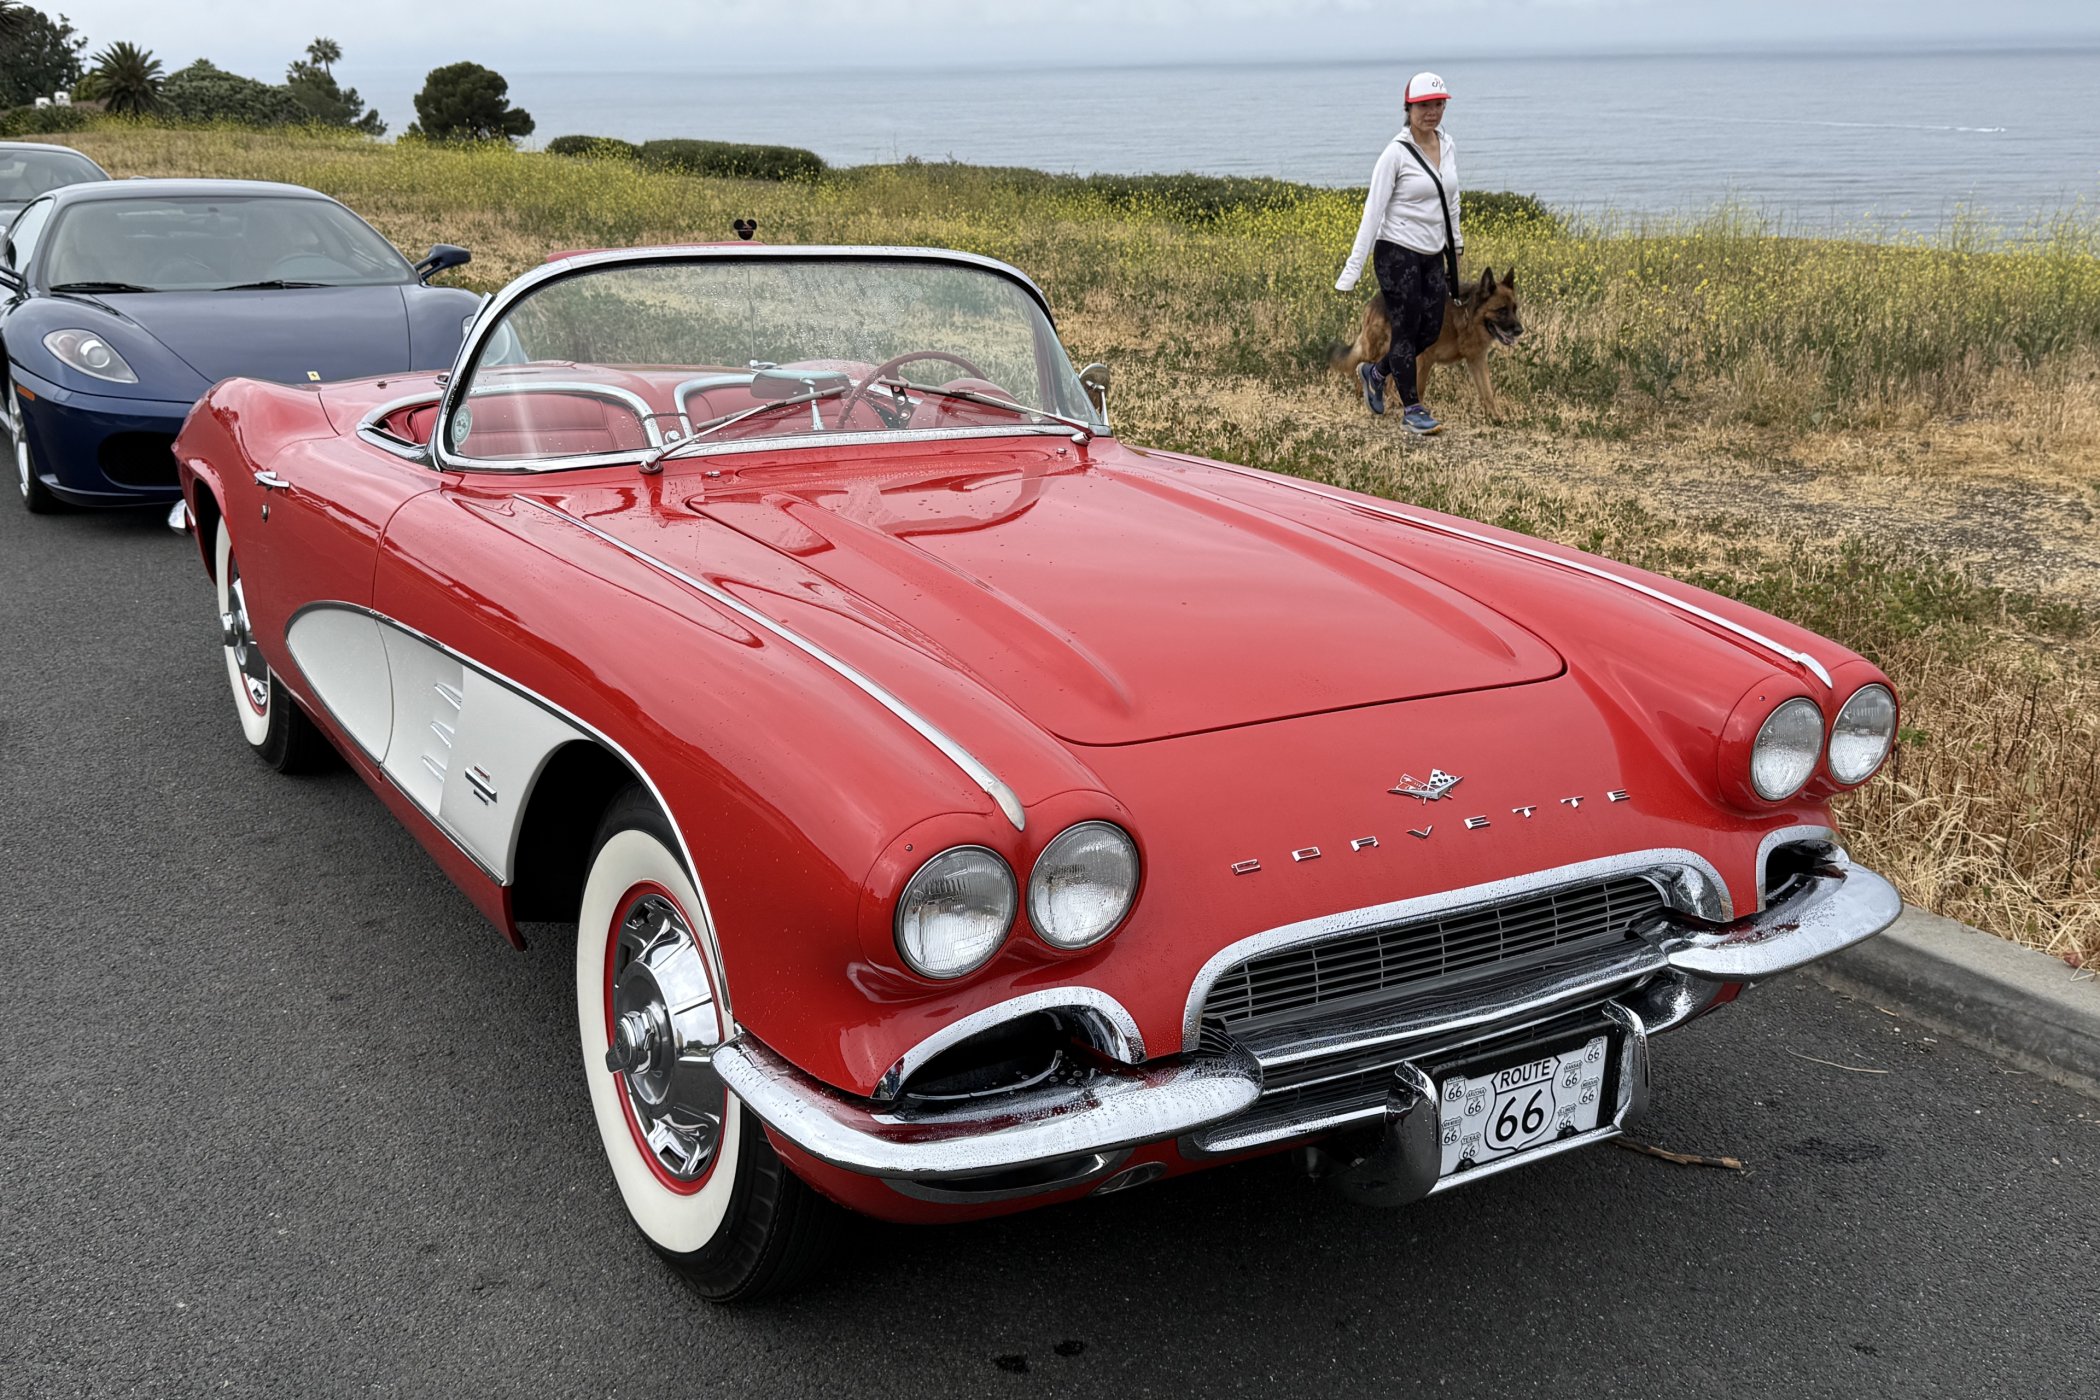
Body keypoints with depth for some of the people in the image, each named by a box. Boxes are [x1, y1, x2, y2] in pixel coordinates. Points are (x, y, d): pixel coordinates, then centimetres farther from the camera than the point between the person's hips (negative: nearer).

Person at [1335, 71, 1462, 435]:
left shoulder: (1448, 146, 5)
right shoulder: (1396, 153, -14)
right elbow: (1373, 212, -16)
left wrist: (1455, 248, 20)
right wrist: (1352, 271, -20)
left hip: (1433, 255, 7)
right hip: (1397, 254, -7)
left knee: (1431, 330, 10)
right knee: (1406, 331, 0)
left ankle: (1376, 372, 33)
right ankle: (1412, 409, 12)